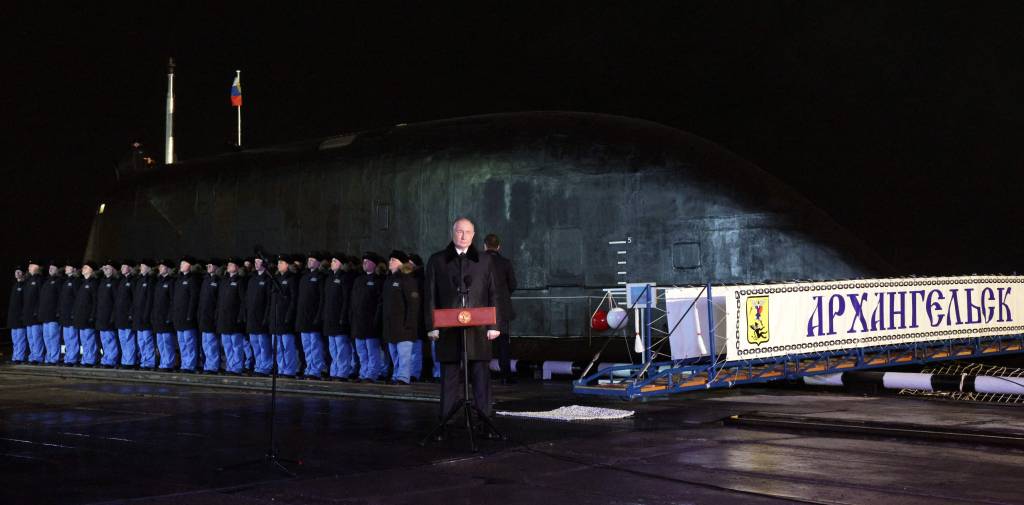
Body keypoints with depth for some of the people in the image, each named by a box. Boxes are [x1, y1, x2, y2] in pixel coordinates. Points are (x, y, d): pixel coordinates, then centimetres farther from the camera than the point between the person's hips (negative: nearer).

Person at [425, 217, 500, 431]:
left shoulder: (484, 261, 12)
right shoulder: (437, 261, 10)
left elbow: (492, 294, 9)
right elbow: (430, 295, 6)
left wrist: (494, 325, 1)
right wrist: (432, 326, -1)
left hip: (478, 330, 0)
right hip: (448, 330, 0)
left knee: (481, 377, -1)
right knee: (449, 378, 3)